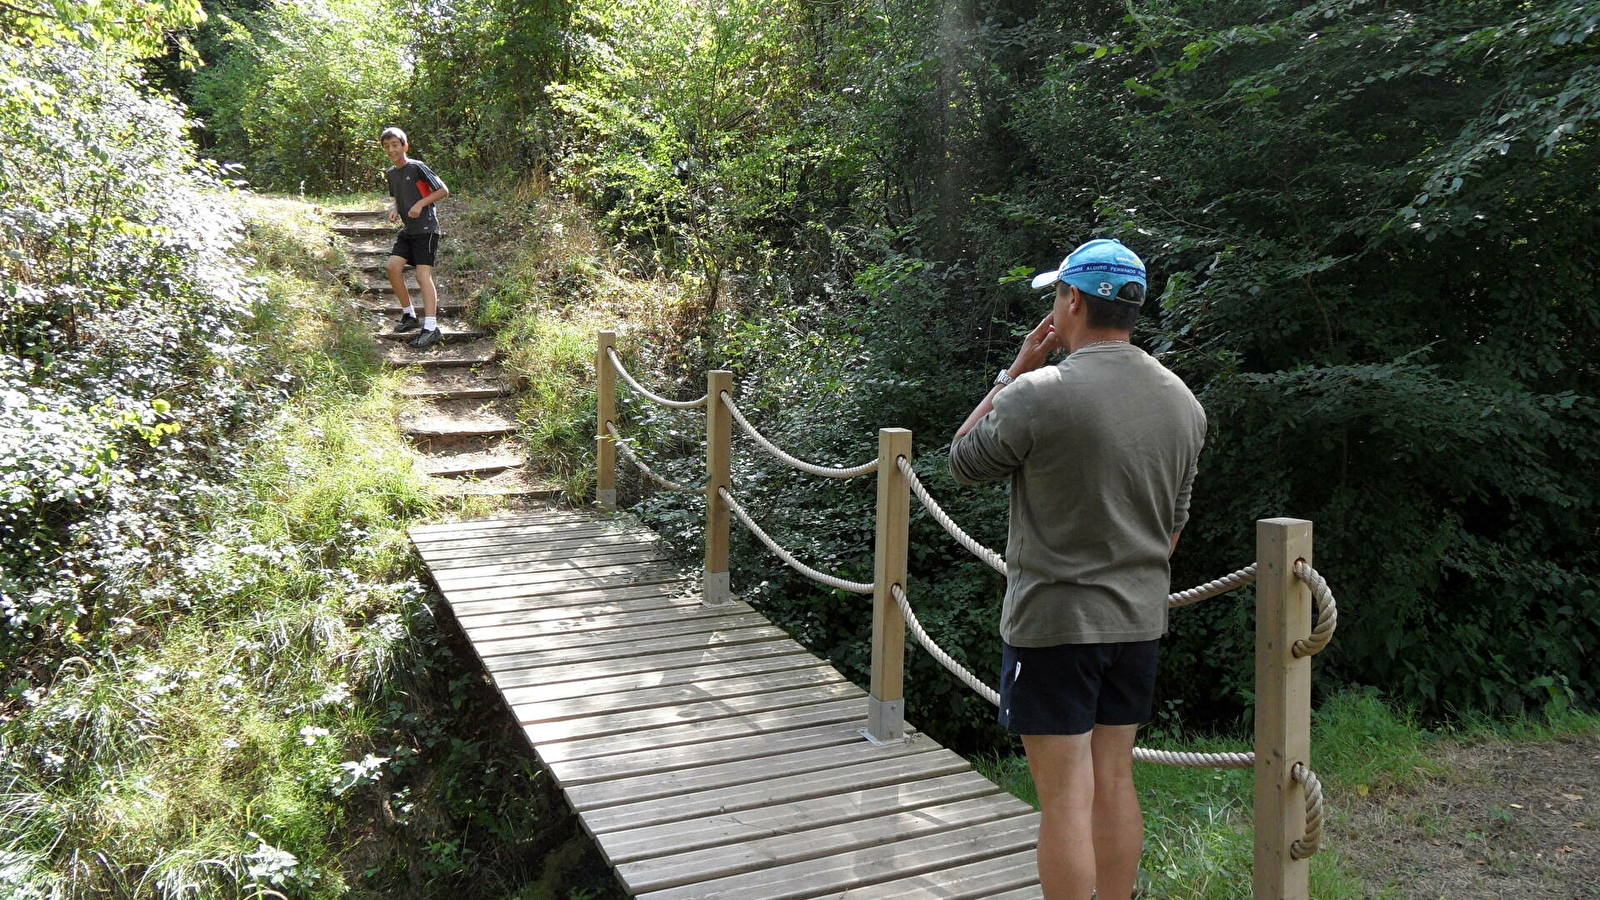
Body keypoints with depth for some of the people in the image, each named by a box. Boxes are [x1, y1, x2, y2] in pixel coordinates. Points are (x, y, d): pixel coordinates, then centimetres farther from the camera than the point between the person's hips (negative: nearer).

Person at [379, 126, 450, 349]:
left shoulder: (417, 167, -10)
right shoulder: (391, 174, 12)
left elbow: (443, 190, -9)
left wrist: (421, 204, -18)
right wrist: (395, 210, 7)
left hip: (426, 228, -8)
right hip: (407, 229, 8)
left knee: (423, 274, -14)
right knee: (393, 266, -4)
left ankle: (431, 329, -18)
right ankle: (409, 316, 12)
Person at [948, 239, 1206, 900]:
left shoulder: (1037, 394, -18)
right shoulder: (1183, 402, 5)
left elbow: (962, 462, -1)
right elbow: (1175, 518, 14)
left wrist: (1014, 372, 0)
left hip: (1053, 622, -7)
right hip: (1140, 620, 7)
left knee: (1066, 797, 1)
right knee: (1113, 782, 17)